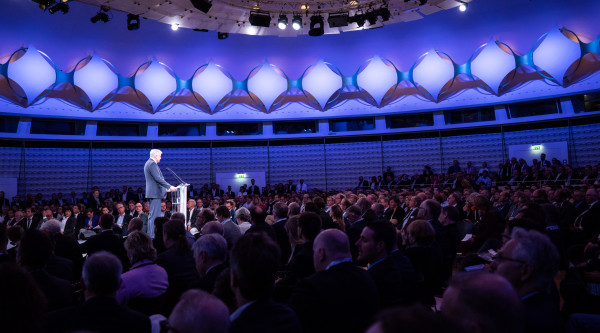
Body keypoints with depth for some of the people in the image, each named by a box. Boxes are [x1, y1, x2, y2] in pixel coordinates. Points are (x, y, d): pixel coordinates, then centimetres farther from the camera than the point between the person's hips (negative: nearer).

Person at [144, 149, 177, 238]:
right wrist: (169, 186, -18)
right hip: (155, 193, -11)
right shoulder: (152, 164, -13)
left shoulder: (149, 163, 19)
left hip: (153, 193, 11)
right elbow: (158, 178, -21)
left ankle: (150, 234, 20)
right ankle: (152, 235, -7)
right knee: (154, 215, -9)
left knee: (153, 215, 14)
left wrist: (166, 188, 24)